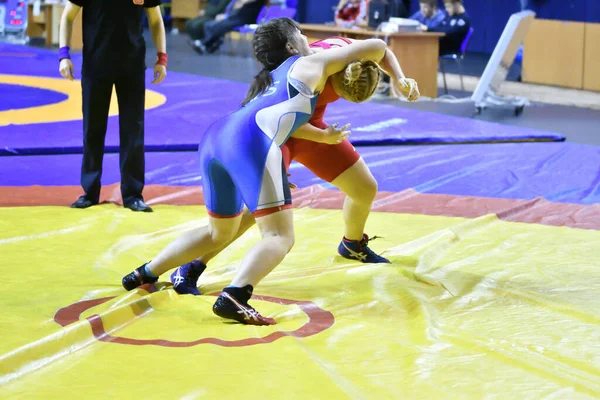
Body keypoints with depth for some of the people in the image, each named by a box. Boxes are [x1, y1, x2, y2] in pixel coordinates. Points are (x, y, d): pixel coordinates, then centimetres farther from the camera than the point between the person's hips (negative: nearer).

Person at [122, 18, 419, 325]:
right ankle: (233, 298, -31)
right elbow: (377, 46, 21)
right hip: (250, 144, -8)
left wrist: (322, 136, 27)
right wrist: (366, 66, 40)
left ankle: (144, 275, 31)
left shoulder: (270, 78, 37)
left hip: (215, 137, 8)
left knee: (219, 233, 27)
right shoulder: (310, 64, 18)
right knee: (280, 236, -8)